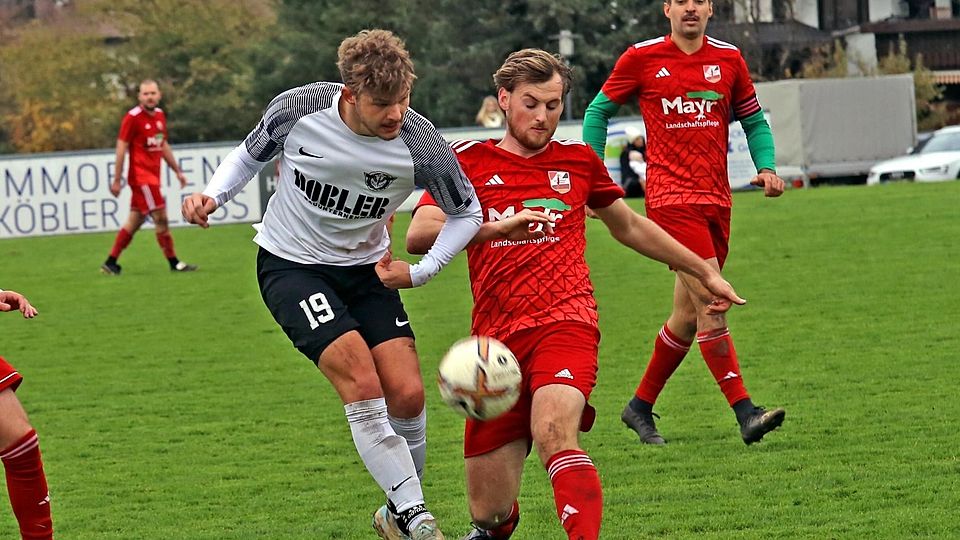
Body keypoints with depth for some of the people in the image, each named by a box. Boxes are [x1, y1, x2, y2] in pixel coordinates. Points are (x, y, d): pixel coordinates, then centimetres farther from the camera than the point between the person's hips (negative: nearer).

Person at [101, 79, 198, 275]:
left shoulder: (160, 115, 11)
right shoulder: (132, 118, -12)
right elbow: (121, 148, -12)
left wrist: (177, 170, 22)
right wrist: (117, 180, -14)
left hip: (152, 177, 8)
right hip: (141, 176, -8)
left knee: (135, 221, 9)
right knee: (161, 217, -8)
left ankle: (110, 263, 15)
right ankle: (174, 263, -2)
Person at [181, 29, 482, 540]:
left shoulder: (421, 147, -21)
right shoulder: (296, 109, -21)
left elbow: (466, 213, -2)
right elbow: (250, 154, 3)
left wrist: (420, 271, -9)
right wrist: (211, 196, -13)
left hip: (365, 268, 2)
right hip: (289, 265, -2)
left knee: (407, 395, -8)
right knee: (363, 386, -20)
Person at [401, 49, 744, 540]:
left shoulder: (578, 161, 14)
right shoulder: (468, 161, 7)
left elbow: (629, 227, 31)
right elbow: (418, 235, -9)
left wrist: (704, 272, 35)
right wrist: (498, 227, -24)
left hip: (566, 322, -1)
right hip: (497, 339, 1)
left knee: (554, 433, -34)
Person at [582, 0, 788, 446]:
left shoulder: (729, 59, 9)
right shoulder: (642, 58, -1)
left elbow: (754, 121, 18)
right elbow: (598, 111, 9)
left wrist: (767, 167, 0)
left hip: (716, 200, 5)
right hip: (671, 197, -5)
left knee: (688, 316, 10)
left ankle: (640, 406, 26)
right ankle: (745, 412, -20)